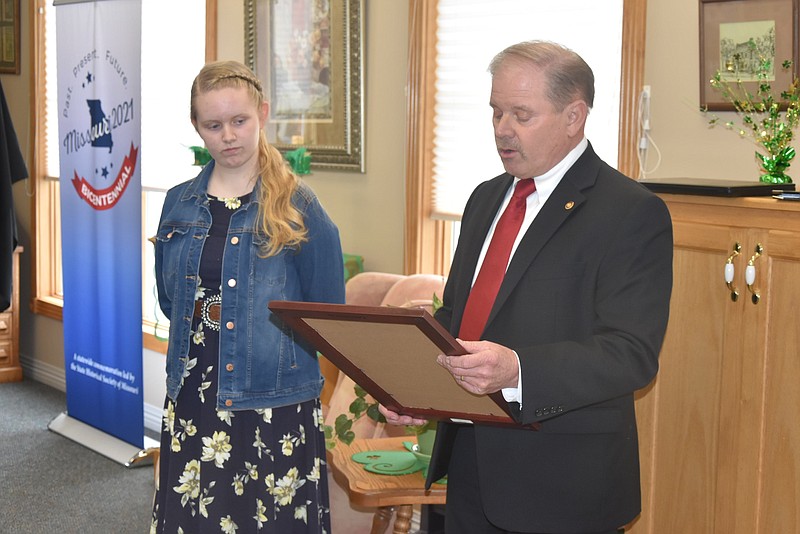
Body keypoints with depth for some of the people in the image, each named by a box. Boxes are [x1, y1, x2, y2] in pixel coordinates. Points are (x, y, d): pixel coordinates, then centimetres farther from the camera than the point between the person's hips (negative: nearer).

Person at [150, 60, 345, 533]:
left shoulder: (299, 209, -4)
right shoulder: (179, 204, 9)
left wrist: (268, 341, -2)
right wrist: (202, 336, 7)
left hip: (274, 405, -4)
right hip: (193, 400, 4)